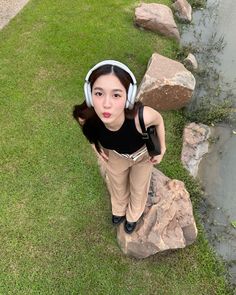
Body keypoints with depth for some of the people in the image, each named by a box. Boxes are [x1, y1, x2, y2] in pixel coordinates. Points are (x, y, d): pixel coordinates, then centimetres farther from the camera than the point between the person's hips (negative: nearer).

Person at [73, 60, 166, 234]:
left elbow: (159, 120, -20)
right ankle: (119, 209, 67)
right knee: (117, 186, 30)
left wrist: (162, 149, -8)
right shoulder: (86, 117, -39)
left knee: (138, 188, 26)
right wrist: (96, 146, -1)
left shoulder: (140, 117, -47)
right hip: (115, 155, 2)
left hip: (144, 153, -1)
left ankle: (133, 215, 62)